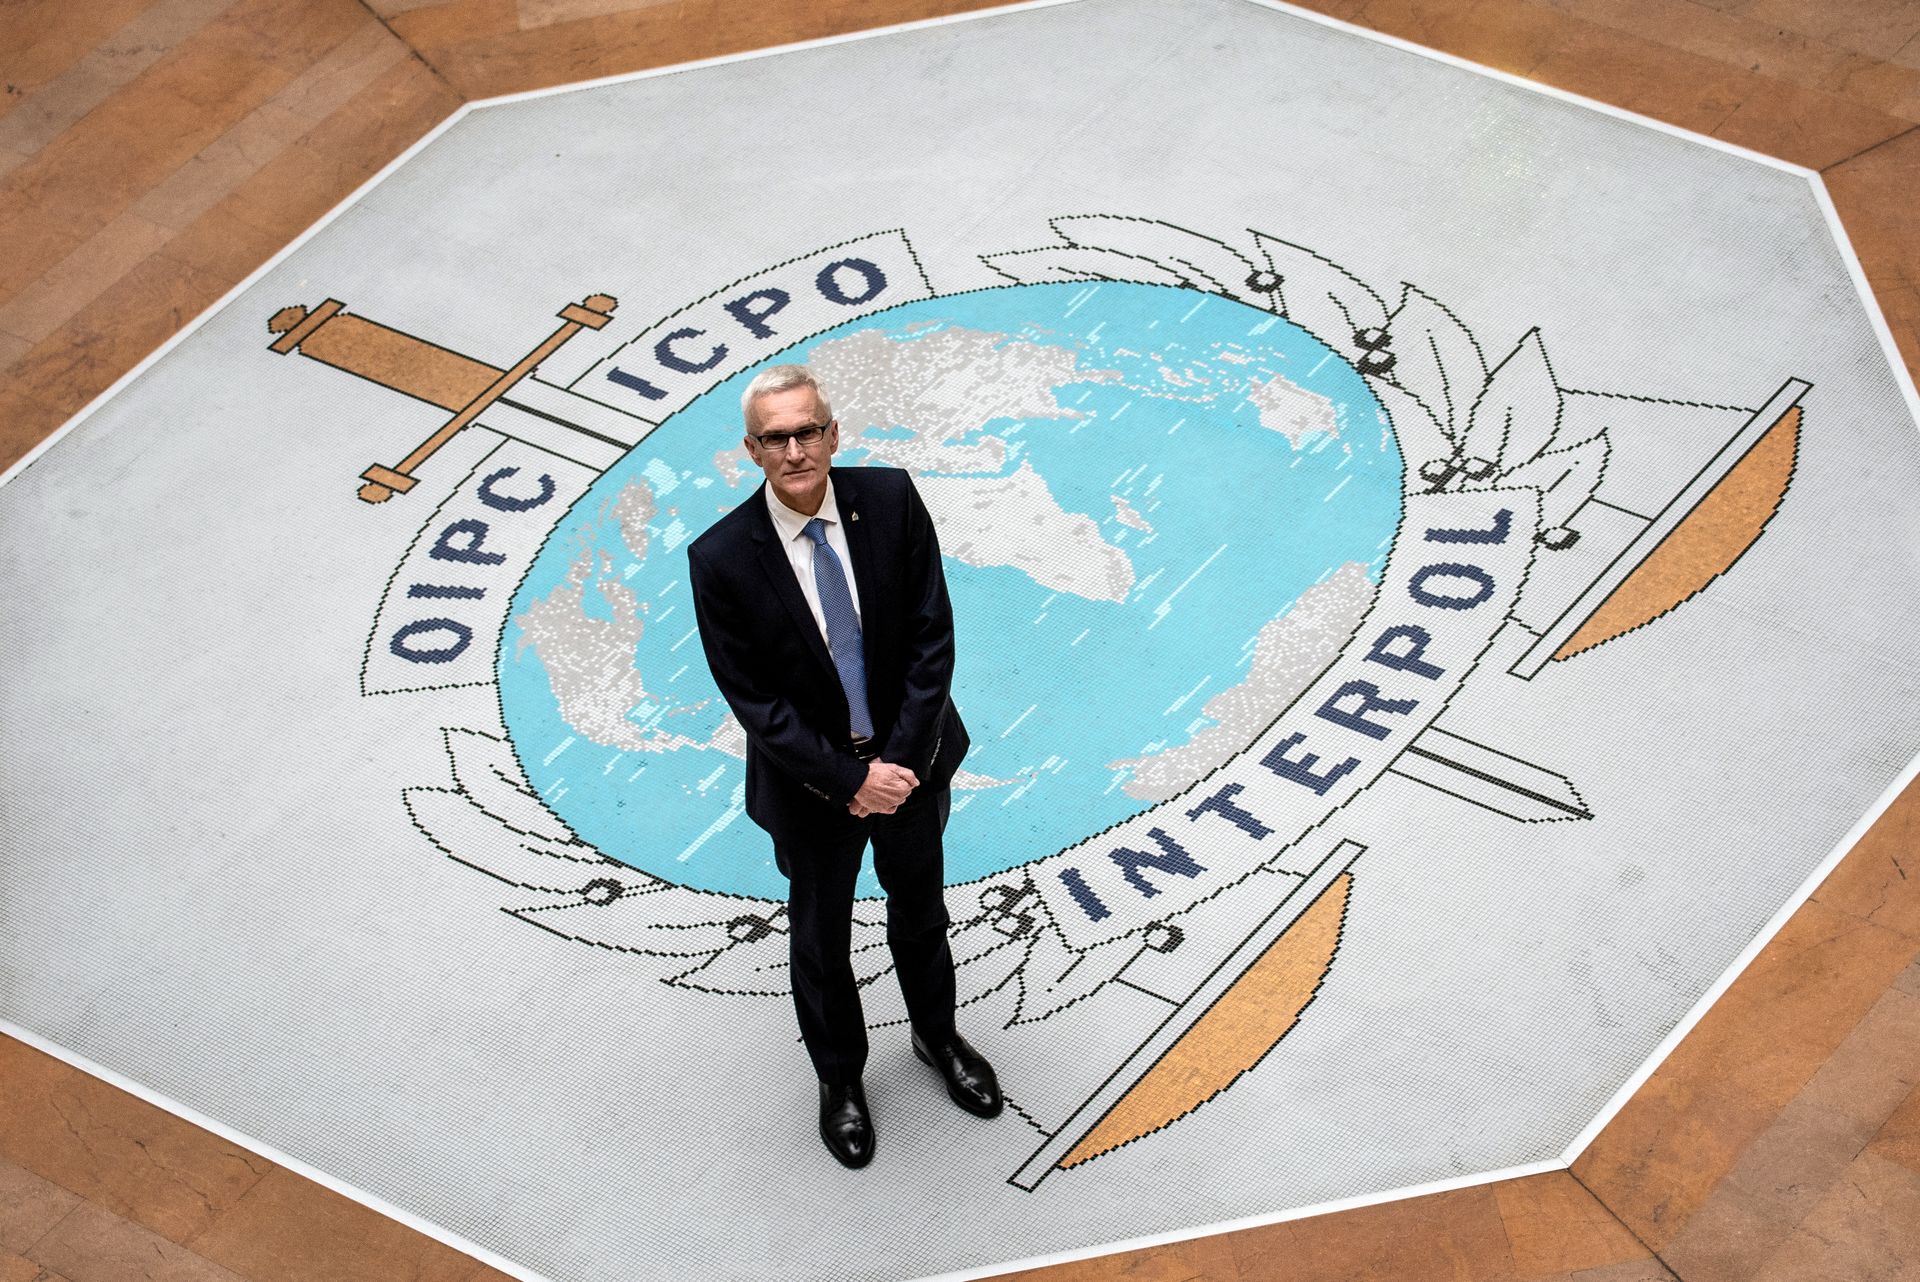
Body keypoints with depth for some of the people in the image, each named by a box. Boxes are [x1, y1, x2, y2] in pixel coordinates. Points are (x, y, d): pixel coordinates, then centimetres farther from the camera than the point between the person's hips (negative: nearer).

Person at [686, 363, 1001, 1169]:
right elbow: (754, 700, -17)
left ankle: (937, 1036, 51)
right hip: (810, 782, -2)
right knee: (820, 939, 17)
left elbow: (931, 639, -12)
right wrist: (851, 779, -20)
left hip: (909, 758, 2)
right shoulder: (721, 558, -23)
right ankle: (840, 1078, 42)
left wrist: (900, 758, -17)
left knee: (920, 907, 25)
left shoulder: (891, 499, -17)